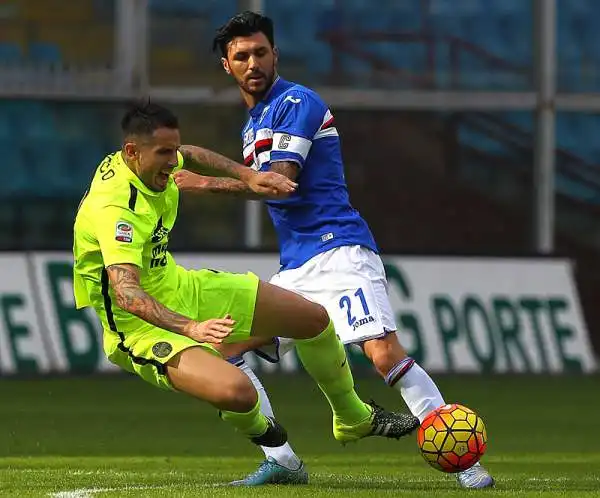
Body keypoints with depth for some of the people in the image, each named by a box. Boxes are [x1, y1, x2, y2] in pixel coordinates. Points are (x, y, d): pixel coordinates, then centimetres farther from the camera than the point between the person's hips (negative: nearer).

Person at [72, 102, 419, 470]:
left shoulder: (151, 164, -5)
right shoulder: (114, 209, -33)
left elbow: (190, 156, 22)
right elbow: (126, 293, -45)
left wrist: (247, 176, 14)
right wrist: (190, 328, -57)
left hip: (179, 289, 9)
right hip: (140, 326, -9)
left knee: (314, 318, 12)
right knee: (237, 392, -34)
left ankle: (354, 419, 39)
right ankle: (254, 426, 7)